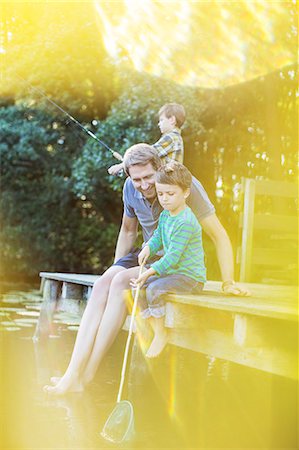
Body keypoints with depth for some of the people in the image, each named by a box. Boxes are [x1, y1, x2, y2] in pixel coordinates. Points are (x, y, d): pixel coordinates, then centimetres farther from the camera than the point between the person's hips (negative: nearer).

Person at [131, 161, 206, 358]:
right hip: (173, 271, 10)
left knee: (154, 288, -27)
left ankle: (160, 334, -10)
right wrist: (148, 248, -1)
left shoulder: (186, 222, -23)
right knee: (140, 288, 0)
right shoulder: (165, 214, 7)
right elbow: (158, 237, 21)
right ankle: (156, 330, 6)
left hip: (191, 275, -10)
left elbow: (173, 256, -25)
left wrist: (149, 272, -26)